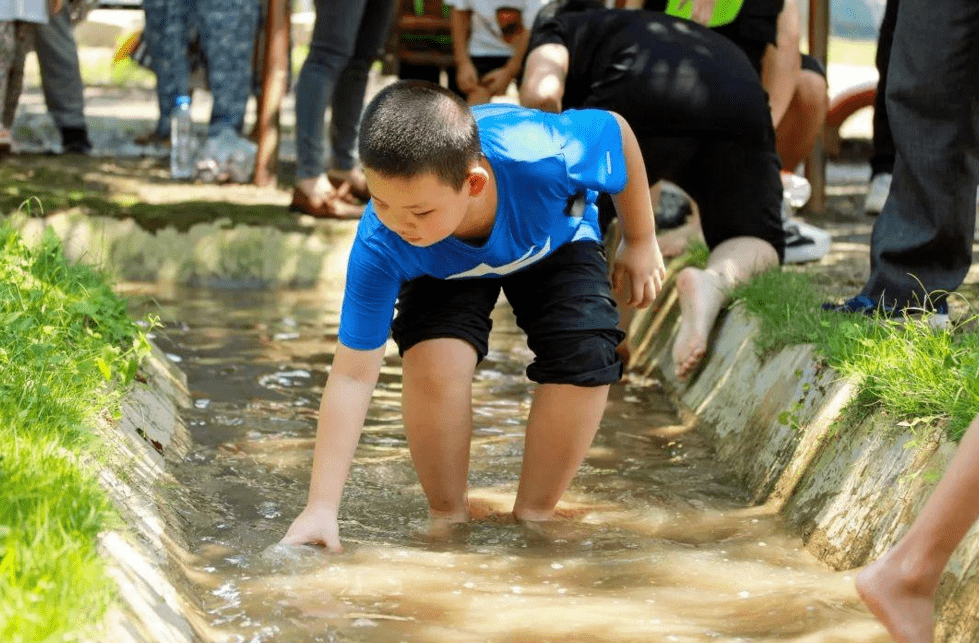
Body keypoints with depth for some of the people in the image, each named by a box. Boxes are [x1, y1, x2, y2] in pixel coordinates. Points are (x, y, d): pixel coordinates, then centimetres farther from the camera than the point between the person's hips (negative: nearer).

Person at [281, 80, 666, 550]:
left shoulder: (541, 157, -45)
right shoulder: (379, 246, -41)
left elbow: (617, 131, -21)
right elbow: (352, 374, -35)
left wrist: (641, 242, -7)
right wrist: (321, 507, -38)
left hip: (556, 241, 1)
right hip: (445, 267, 0)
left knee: (586, 358, -22)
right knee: (434, 356, -28)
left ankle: (531, 517, -2)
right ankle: (447, 518, -5)